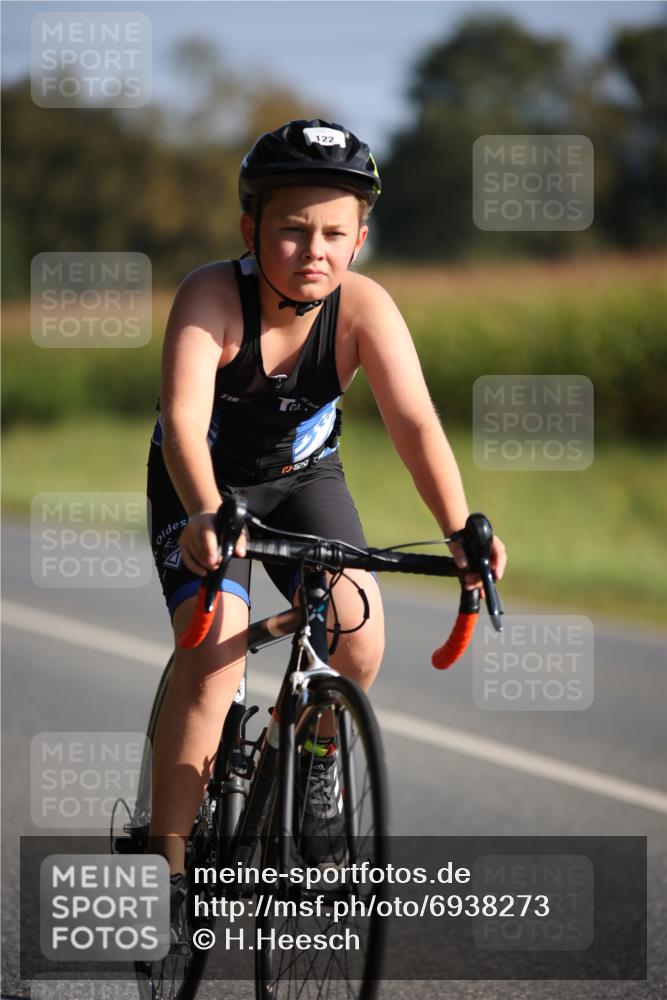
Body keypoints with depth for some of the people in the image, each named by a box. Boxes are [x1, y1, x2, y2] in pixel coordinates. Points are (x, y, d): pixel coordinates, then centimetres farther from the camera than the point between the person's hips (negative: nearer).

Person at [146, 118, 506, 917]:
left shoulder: (364, 308, -24)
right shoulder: (212, 296, -31)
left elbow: (414, 424, -32)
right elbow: (184, 419, -42)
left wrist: (461, 533, -46)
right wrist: (204, 517, -60)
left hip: (302, 476, 3)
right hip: (203, 485, -2)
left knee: (359, 636, -17)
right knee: (213, 658, -20)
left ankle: (319, 759, 14)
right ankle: (165, 858, -12)